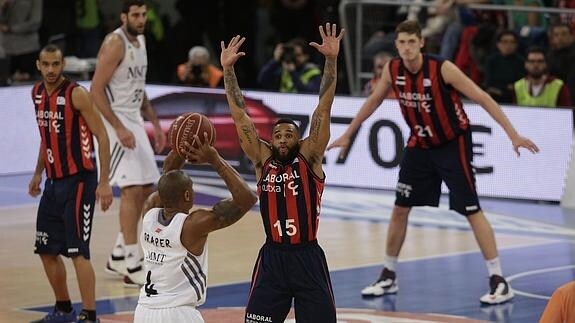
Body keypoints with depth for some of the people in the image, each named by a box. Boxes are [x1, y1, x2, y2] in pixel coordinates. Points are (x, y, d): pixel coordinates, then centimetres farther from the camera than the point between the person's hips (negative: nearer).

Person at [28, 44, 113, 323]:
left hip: (78, 180, -8)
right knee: (46, 250, 12)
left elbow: (102, 136, -15)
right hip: (53, 181, 8)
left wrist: (104, 182, -19)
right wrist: (38, 173, 23)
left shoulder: (76, 94, -15)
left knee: (78, 251, -12)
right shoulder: (37, 93, 8)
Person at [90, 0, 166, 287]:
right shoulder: (115, 44, -16)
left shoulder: (140, 41, 12)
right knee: (132, 189, -14)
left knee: (146, 189, 11)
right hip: (115, 121, -9)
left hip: (133, 120, 9)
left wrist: (155, 124, 18)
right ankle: (132, 268, -11)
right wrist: (119, 129, -24)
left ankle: (118, 257, 21)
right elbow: (96, 90, -19)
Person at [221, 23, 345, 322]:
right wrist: (228, 69, -4)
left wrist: (331, 61, -17)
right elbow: (240, 116, 2)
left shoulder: (309, 158, -1)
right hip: (272, 257, 2)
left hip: (308, 257, -2)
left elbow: (323, 109, -9)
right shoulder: (263, 160, 4)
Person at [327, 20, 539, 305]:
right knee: (399, 209, 7)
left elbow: (482, 98, -20)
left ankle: (499, 281, -5)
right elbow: (373, 101, 10)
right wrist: (347, 135, 17)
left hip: (453, 144, -5)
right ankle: (388, 277, 21)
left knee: (472, 211, -8)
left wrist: (513, 135, -24)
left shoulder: (442, 69, -24)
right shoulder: (392, 70, -8)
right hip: (420, 145, 5)